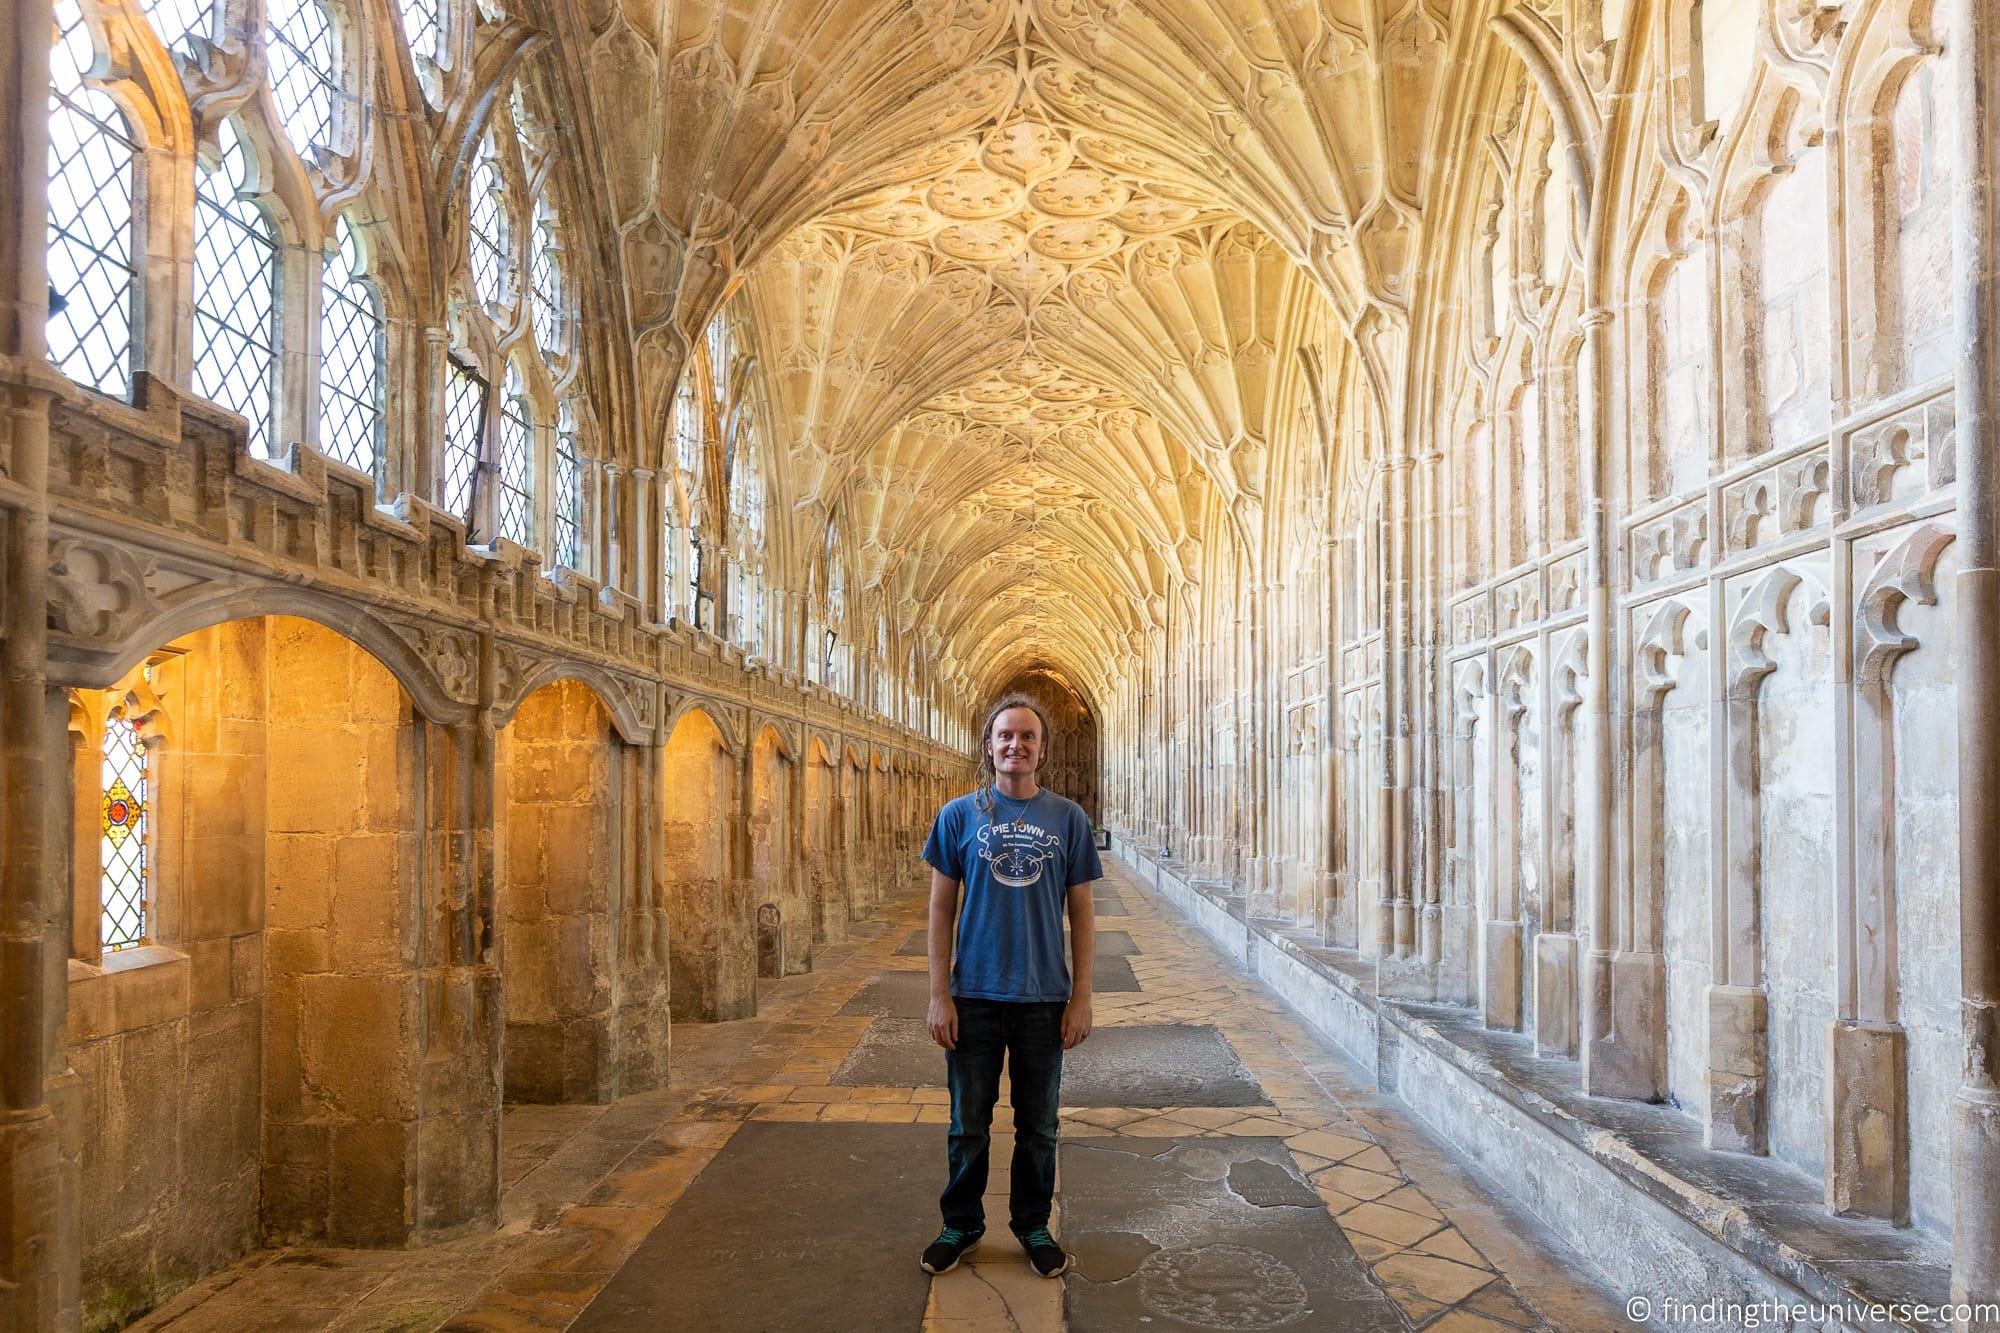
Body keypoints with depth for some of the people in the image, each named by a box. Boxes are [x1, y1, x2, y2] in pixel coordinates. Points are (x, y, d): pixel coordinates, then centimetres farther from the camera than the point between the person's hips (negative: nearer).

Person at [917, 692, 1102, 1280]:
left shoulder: (1068, 818, 0)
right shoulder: (958, 816, -2)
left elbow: (1082, 914, 2)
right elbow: (941, 909, 0)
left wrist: (1081, 998, -2)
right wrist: (940, 995, -5)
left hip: (1044, 999, 1)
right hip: (974, 997, 0)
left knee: (1038, 1126, 14)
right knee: (968, 1125, 12)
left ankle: (1033, 1225, 33)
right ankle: (961, 1224, 32)